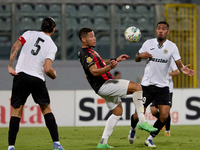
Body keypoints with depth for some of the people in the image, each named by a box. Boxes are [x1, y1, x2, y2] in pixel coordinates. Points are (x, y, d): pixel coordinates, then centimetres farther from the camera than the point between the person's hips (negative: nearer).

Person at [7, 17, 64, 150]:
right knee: (46, 109, 15)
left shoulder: (29, 34, 9)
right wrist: (54, 75, 12)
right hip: (37, 79, -1)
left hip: (20, 75, 1)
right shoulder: (52, 46, 3)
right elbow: (47, 69, -9)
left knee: (16, 111, 6)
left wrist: (10, 66, -8)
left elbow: (15, 47, -6)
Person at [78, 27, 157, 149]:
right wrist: (109, 67, -42)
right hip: (103, 85, -11)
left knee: (117, 112, 17)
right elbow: (94, 71, -27)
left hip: (106, 85, 11)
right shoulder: (85, 54, -16)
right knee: (136, 87, -17)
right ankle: (142, 121, -17)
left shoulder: (90, 51, 17)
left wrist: (116, 60, 31)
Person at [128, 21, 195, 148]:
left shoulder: (172, 46, -3)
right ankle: (133, 129, 33)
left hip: (163, 86, 0)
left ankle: (150, 139, 9)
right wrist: (141, 56, -15)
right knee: (138, 115, -2)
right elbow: (136, 58, 10)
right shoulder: (148, 43, 0)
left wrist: (183, 68, -34)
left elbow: (178, 63, -10)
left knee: (164, 116, -11)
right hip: (147, 84, 0)